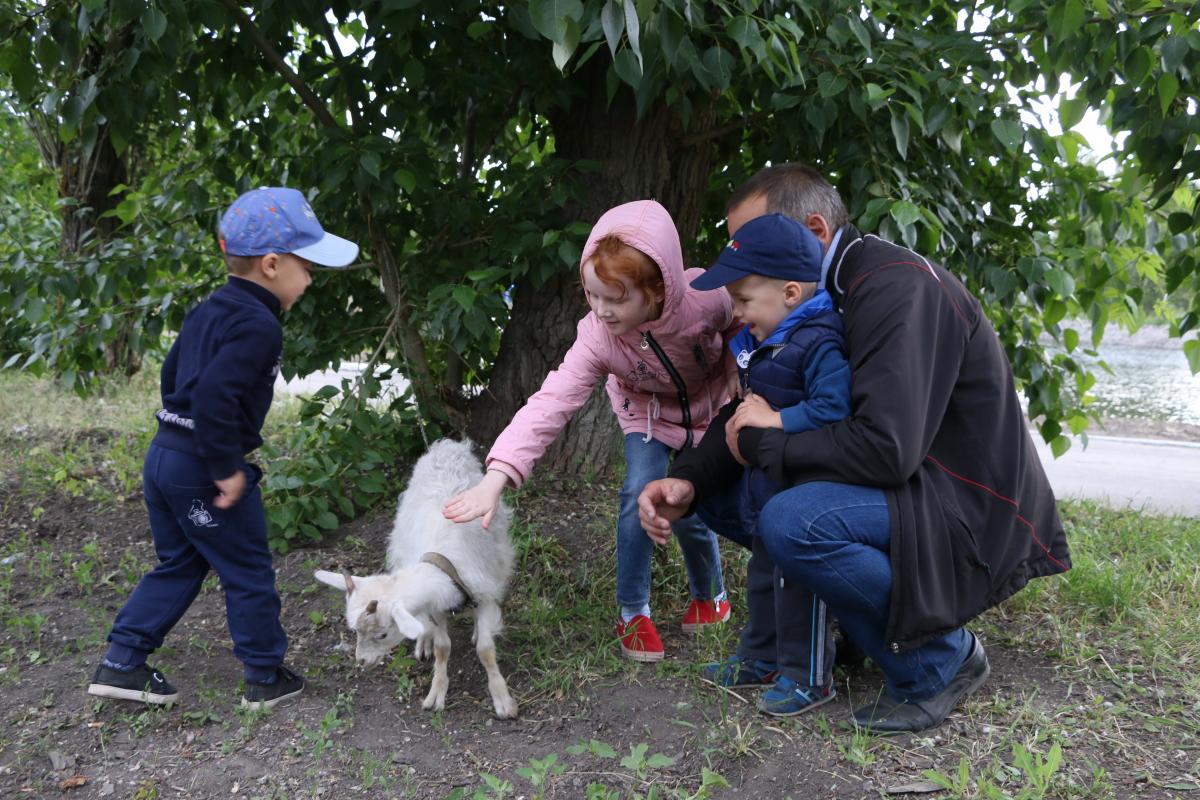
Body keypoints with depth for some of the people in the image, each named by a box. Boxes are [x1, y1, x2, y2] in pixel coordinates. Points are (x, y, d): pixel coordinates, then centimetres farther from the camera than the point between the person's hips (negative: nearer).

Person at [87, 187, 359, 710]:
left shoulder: (208, 311, 11)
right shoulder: (259, 327, -20)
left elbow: (172, 373, 20)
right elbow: (214, 395, -30)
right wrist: (227, 469, -22)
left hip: (163, 454, 9)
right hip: (204, 470, -9)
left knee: (177, 567, 22)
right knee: (249, 575, 7)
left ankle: (120, 665, 25)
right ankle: (266, 678, 20)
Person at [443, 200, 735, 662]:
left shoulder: (706, 297, -36)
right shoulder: (596, 339, -33)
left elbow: (742, 328, -11)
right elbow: (550, 404, -42)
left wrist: (734, 381, -10)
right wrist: (496, 477, -51)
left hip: (708, 408, -1)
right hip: (647, 412, 1)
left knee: (687, 512, -8)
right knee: (639, 496, -21)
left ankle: (710, 594, 25)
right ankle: (633, 613, 1)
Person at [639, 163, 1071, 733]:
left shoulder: (897, 286, -22)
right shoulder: (827, 295, 7)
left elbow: (886, 447, -32)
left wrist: (759, 445, -19)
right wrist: (689, 480, -9)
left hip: (975, 511, -10)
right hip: (921, 486, 10)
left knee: (792, 523, -30)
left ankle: (936, 664, -7)